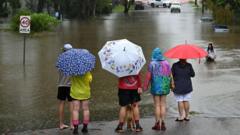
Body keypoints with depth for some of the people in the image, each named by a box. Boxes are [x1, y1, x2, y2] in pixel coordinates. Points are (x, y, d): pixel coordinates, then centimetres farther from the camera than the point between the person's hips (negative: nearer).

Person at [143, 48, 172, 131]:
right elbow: (169, 75, 5)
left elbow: (148, 76, -11)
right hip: (164, 87, 3)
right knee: (163, 105, 8)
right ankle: (162, 123, 6)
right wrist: (168, 86, 17)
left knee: (157, 105, 2)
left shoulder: (152, 64, -10)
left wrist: (145, 86, -3)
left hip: (155, 87, -3)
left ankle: (157, 124, 4)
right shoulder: (166, 63, 2)